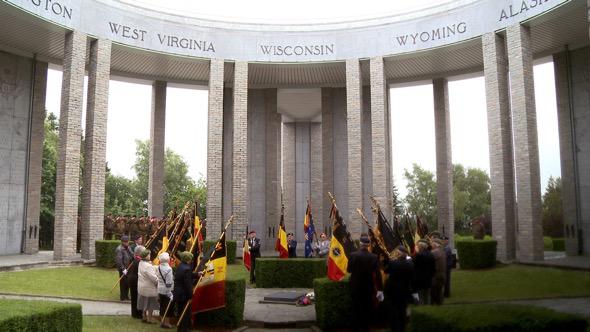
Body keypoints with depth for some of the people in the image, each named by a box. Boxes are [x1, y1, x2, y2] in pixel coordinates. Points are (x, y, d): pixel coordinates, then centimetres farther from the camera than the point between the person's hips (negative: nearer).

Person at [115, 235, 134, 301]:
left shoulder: (128, 248, 10)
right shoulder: (119, 249, -17)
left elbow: (132, 255, 11)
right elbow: (118, 260, -22)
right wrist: (123, 269, -24)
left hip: (128, 268, 8)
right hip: (123, 269, -8)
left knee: (128, 283, 14)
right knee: (123, 283, 1)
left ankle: (126, 296, 26)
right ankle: (123, 297, 12)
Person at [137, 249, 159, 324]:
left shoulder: (141, 263, 1)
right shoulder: (148, 266, -27)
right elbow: (153, 277, -27)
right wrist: (158, 281, -11)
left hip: (141, 286, 9)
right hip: (149, 288, -9)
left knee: (144, 302, 20)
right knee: (150, 304, 6)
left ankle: (144, 317, 31)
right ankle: (149, 319, 16)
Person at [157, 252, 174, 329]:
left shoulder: (159, 268, 1)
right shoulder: (168, 269, -22)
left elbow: (159, 279, 9)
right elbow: (169, 283, -21)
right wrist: (170, 293, -15)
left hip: (160, 290, 7)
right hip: (167, 291, -7)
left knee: (162, 306, 16)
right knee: (167, 307, 6)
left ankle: (163, 321, 27)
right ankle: (166, 322, 14)